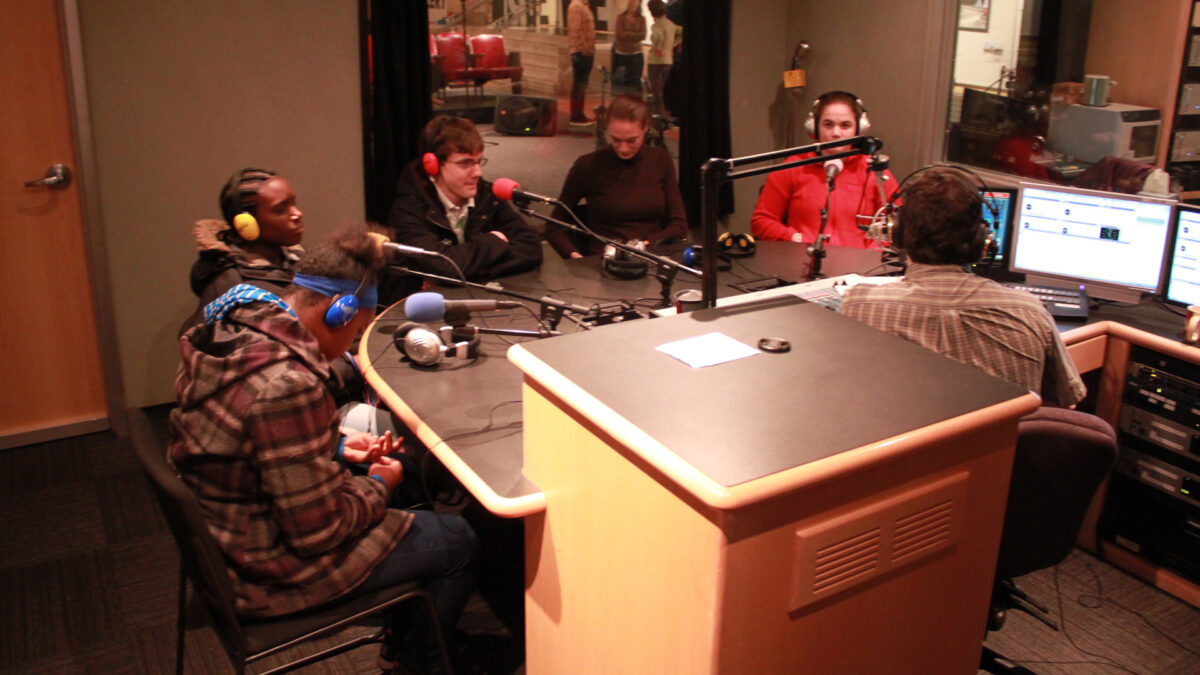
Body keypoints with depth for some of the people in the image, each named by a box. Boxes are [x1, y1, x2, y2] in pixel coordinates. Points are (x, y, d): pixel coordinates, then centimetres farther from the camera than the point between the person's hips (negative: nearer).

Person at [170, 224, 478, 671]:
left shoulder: (227, 333, -4)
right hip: (273, 575, -9)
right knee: (459, 543, 5)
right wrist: (377, 485, -9)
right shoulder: (288, 386, -34)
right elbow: (318, 533, -27)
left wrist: (338, 445, 7)